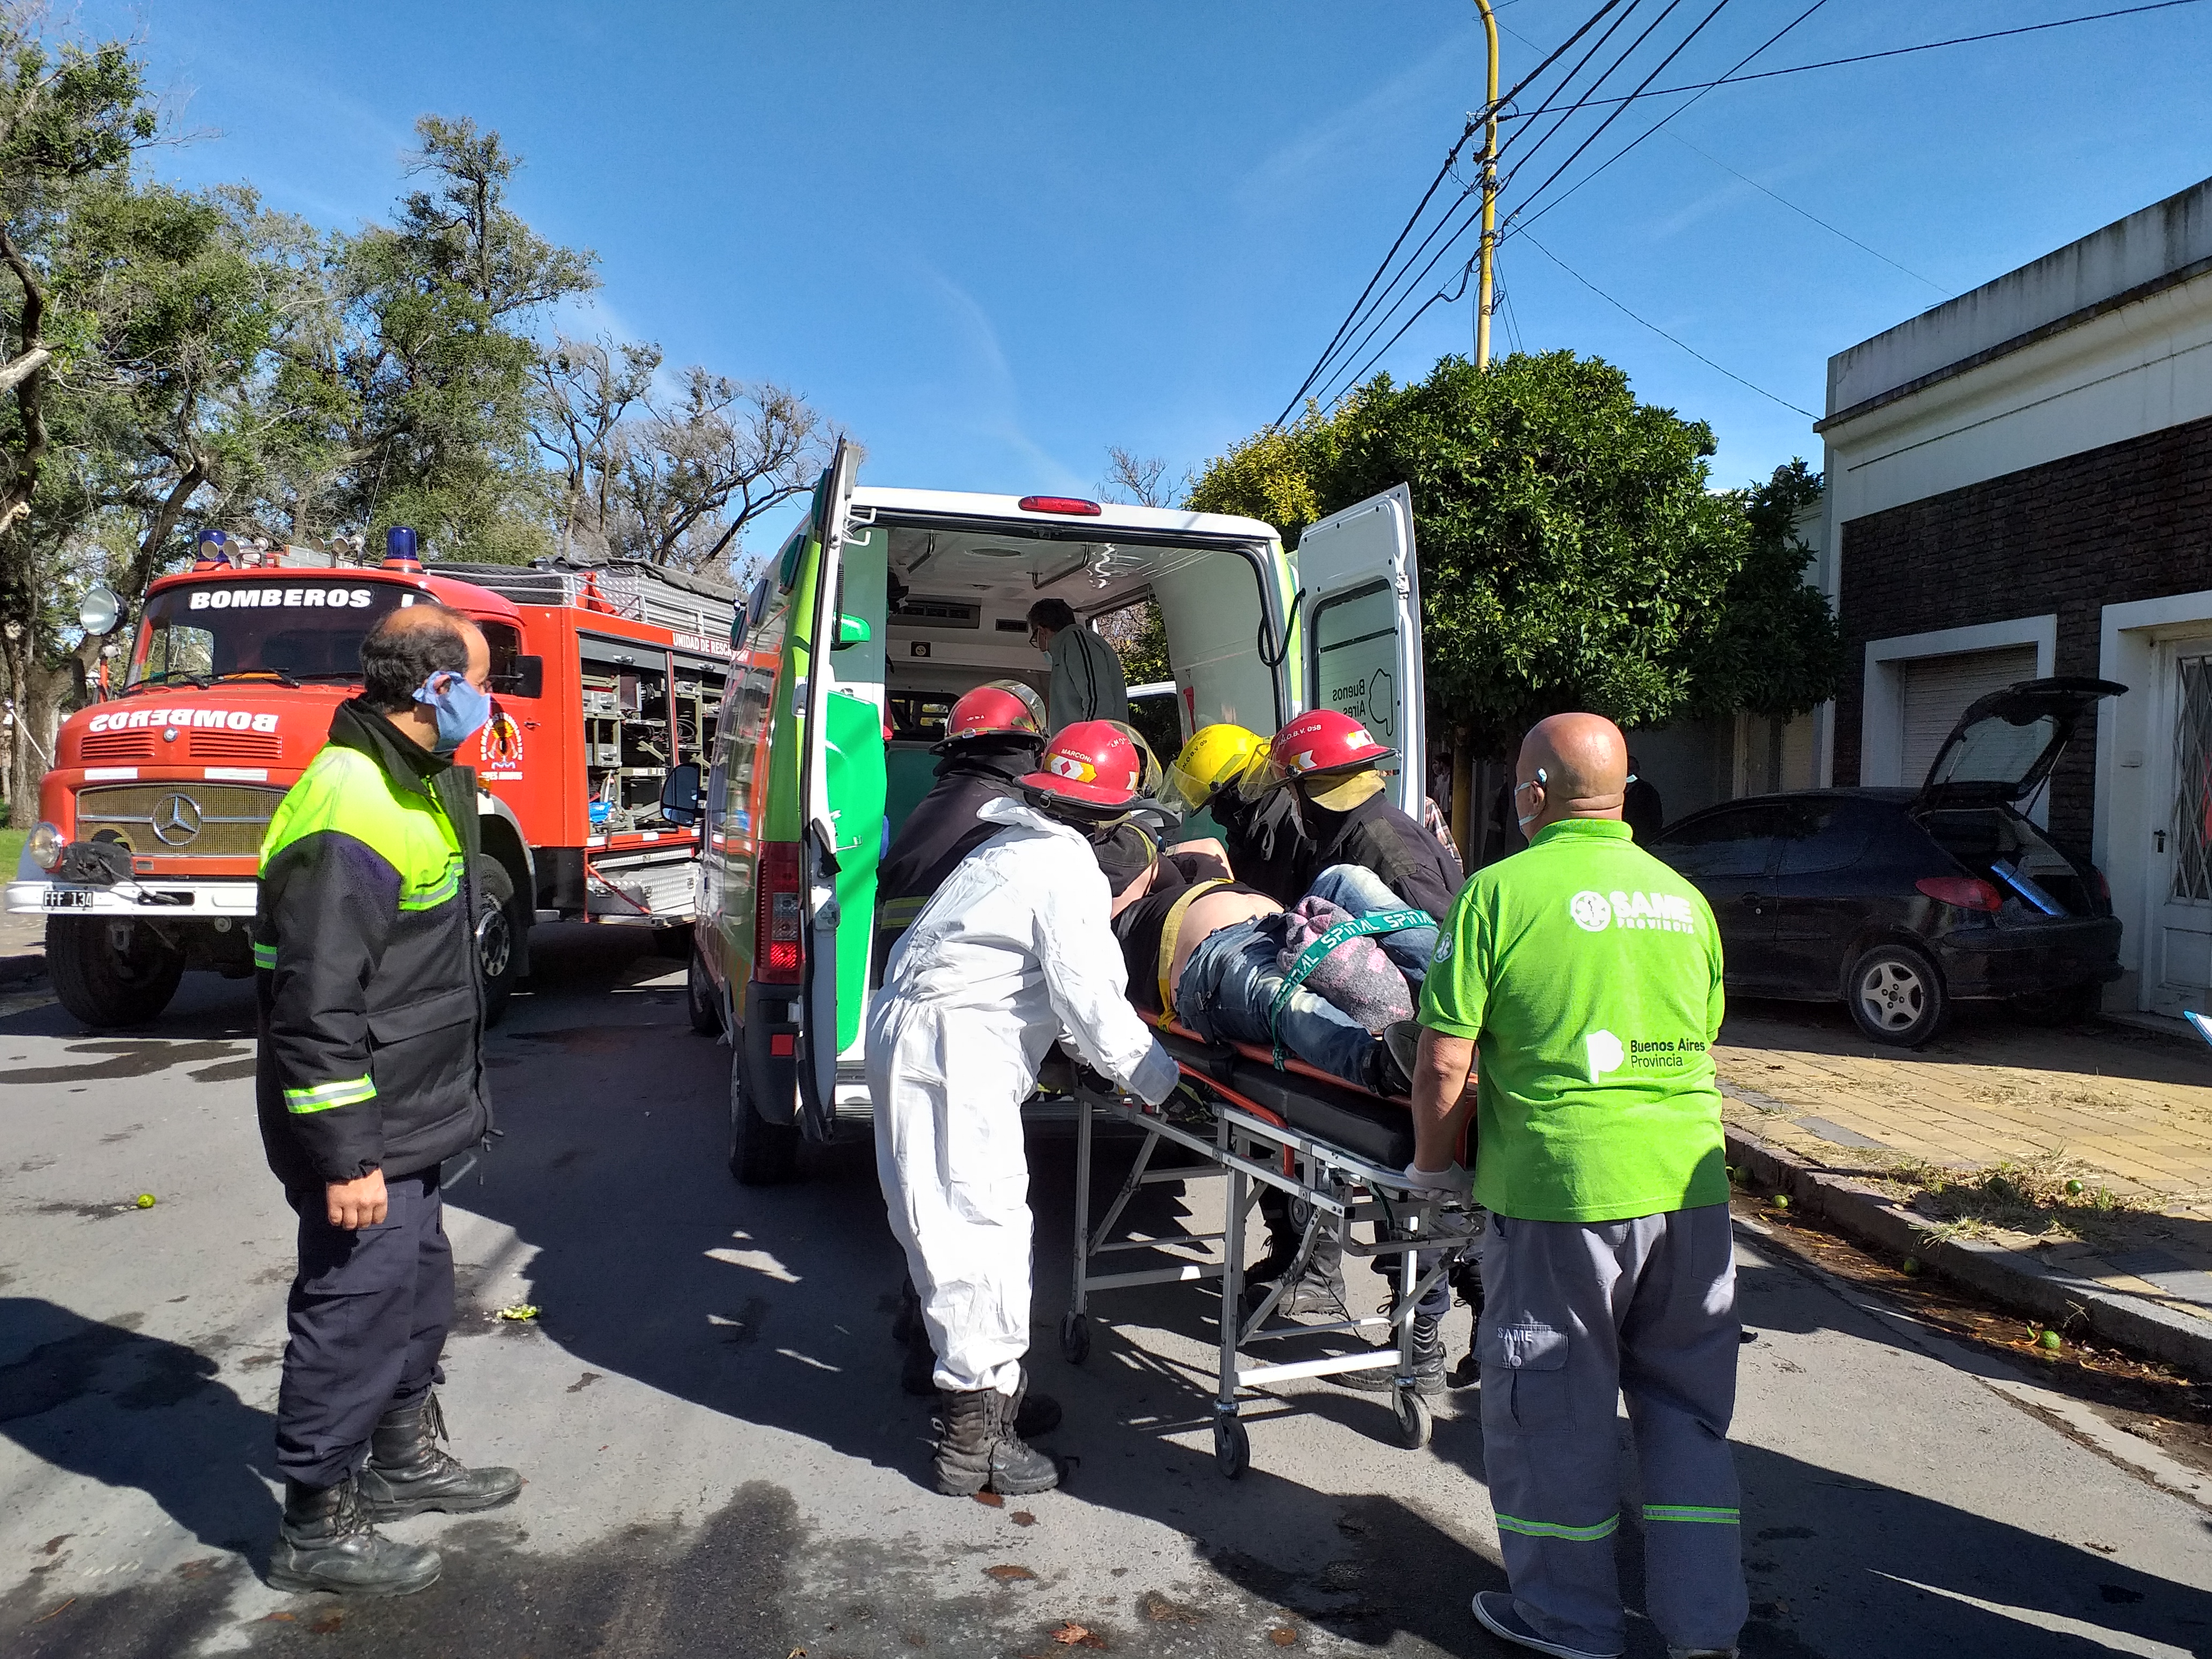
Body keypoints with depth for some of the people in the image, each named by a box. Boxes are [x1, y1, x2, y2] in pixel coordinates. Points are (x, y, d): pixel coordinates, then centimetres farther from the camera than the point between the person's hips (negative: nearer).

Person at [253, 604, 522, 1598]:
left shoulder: (419, 780, 10)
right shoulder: (348, 815, -25)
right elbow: (316, 1008, -26)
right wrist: (344, 1157, -24)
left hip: (405, 1113, 10)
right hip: (356, 1121, -10)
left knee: (418, 1284, 21)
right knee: (357, 1306, 0)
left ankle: (406, 1458, 39)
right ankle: (317, 1526, 17)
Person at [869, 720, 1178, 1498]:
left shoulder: (1017, 845, 18)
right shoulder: (1068, 866, -12)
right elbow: (1089, 995, -16)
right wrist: (1160, 1078, -8)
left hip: (912, 1034, 10)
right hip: (953, 1051, -10)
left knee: (944, 1220, 18)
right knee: (982, 1223, -8)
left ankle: (961, 1370, 32)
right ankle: (974, 1433, -3)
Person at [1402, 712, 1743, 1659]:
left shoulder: (1503, 890, -10)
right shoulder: (1684, 896, 9)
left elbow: (1444, 1062, -11)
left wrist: (1432, 1164, 4)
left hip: (1562, 1188, -5)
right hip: (1692, 1186, 6)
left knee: (1554, 1410, 12)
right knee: (1686, 1406, 18)